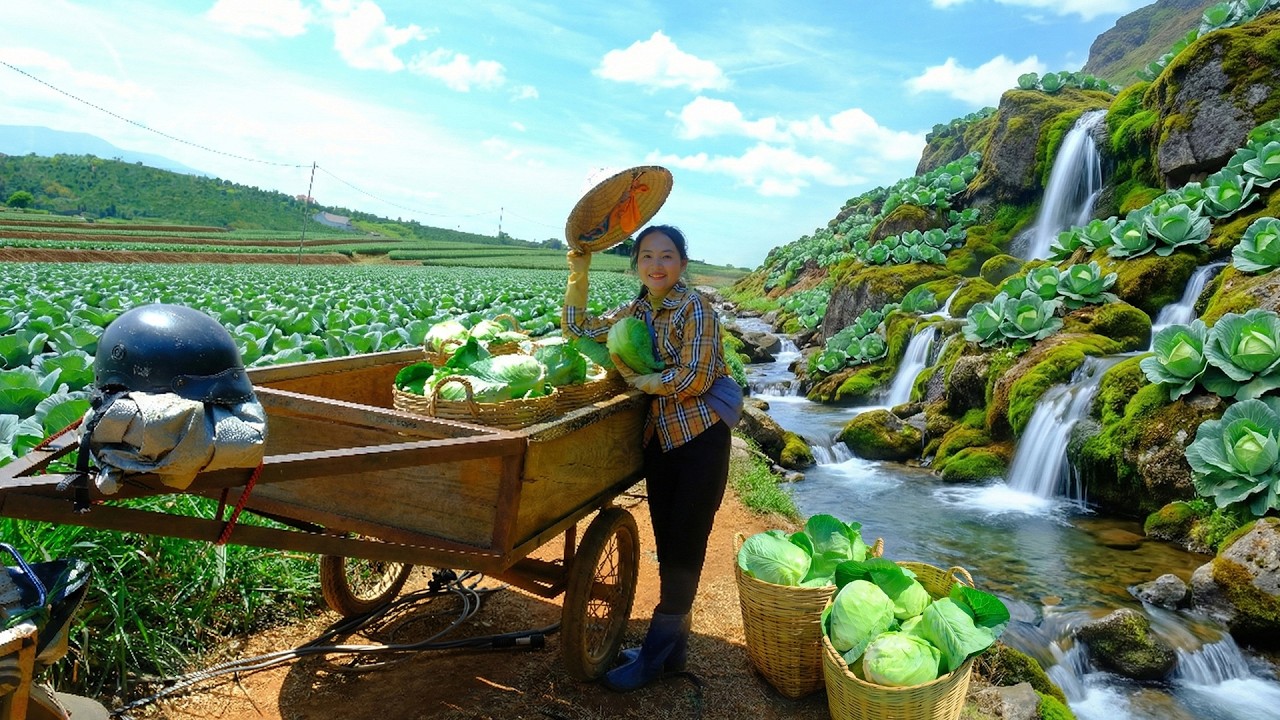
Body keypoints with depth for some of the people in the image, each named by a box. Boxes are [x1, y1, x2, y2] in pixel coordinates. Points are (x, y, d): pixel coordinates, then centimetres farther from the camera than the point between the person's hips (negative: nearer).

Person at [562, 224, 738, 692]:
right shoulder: (635, 311, 9)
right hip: (660, 438, 7)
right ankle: (673, 645, 27)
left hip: (701, 436, -7)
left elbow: (695, 379, -19)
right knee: (666, 543, 13)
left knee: (685, 545, 3)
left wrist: (636, 379, -9)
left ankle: (656, 652, 15)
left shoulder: (695, 307, -12)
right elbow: (578, 328, 11)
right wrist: (579, 274, 2)